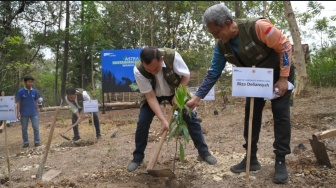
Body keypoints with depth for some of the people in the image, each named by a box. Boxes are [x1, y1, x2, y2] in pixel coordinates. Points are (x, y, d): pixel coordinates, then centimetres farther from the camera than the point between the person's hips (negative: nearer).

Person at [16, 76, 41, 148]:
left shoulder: (35, 91, 1)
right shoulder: (20, 92, -6)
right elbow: (18, 102, -4)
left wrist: (37, 111, 8)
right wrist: (18, 112, -10)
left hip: (34, 113, 1)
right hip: (24, 114, -1)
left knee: (36, 127, 0)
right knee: (24, 129, 8)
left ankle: (37, 142, 8)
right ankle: (26, 142, 18)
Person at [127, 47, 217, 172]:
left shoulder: (172, 56, -37)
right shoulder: (138, 70, -35)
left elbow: (186, 76, -18)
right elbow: (150, 97, -29)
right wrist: (162, 119, -33)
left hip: (175, 92, 1)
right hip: (152, 94, 0)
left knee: (191, 118, -8)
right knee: (142, 123, -10)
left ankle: (203, 152, 7)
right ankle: (137, 158, 10)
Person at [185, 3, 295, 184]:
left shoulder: (257, 27, -34)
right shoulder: (221, 46, -16)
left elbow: (284, 46, -24)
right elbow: (213, 73, -10)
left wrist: (283, 78, -23)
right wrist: (196, 98, -15)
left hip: (279, 72, -5)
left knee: (280, 113, -9)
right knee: (251, 113, 2)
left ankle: (280, 162, -1)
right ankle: (251, 158, 12)